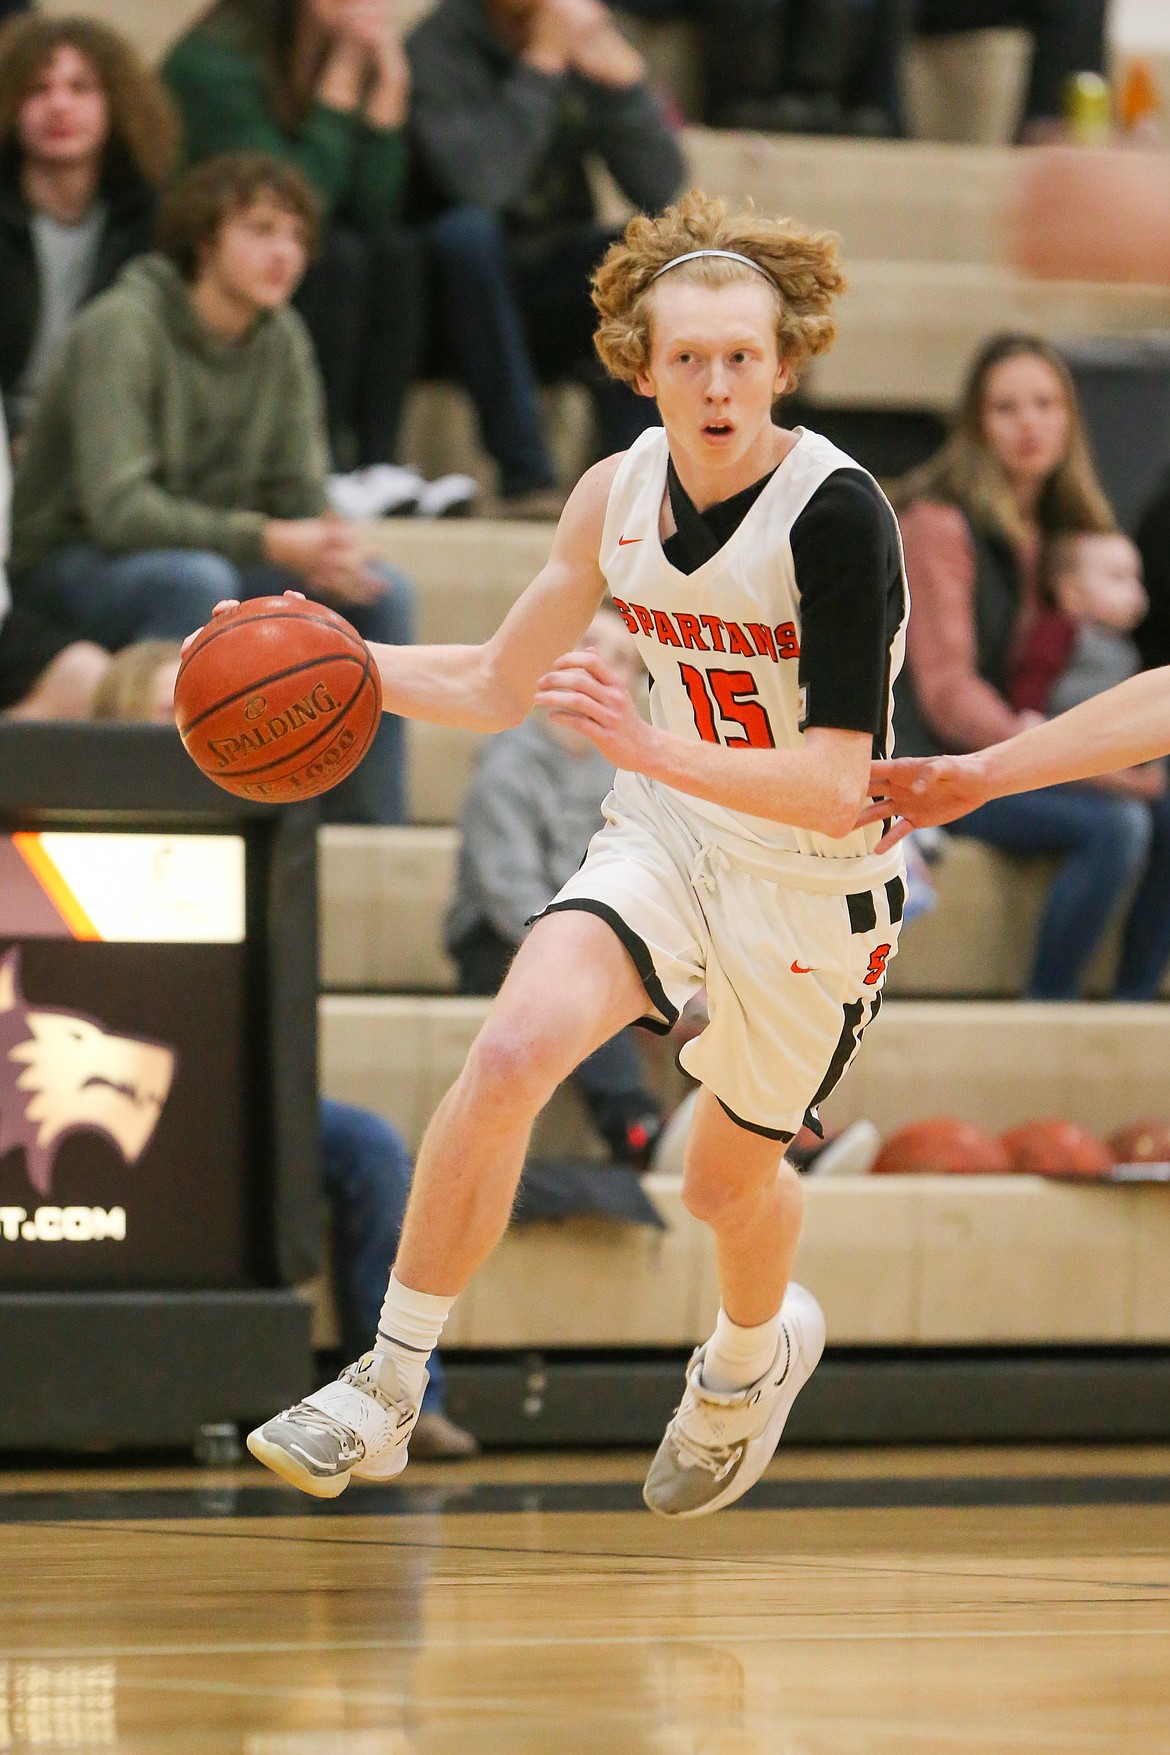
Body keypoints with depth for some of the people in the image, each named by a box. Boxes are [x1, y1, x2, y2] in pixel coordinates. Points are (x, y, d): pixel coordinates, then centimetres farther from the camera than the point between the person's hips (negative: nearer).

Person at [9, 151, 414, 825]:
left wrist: (330, 547, -22)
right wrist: (268, 542, -35)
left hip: (208, 560, 7)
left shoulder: (282, 339, 1)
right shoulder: (123, 328, -20)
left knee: (383, 593, -9)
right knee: (197, 580, -38)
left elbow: (300, 495, 3)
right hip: (71, 569, -7)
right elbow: (116, 508, -28)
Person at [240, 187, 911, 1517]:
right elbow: (498, 684, 9)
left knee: (728, 1177, 16)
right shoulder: (619, 494, -6)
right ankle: (385, 1393, -13)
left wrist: (651, 746, -41)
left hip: (816, 877, -4)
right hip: (664, 832, 4)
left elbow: (833, 786, -29)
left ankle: (754, 1353, 54)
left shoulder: (836, 513, -25)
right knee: (511, 1054, -22)